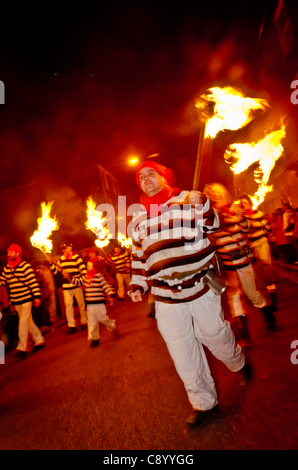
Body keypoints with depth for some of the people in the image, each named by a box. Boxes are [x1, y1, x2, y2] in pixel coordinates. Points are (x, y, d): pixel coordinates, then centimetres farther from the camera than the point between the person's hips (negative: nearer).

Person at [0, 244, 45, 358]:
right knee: (28, 321, 14)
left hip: (26, 299, -6)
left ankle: (22, 348, 2)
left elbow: (33, 282, -14)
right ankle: (39, 340, 27)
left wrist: (37, 296, -16)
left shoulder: (25, 266, -12)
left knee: (24, 322, -6)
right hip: (15, 301, 6)